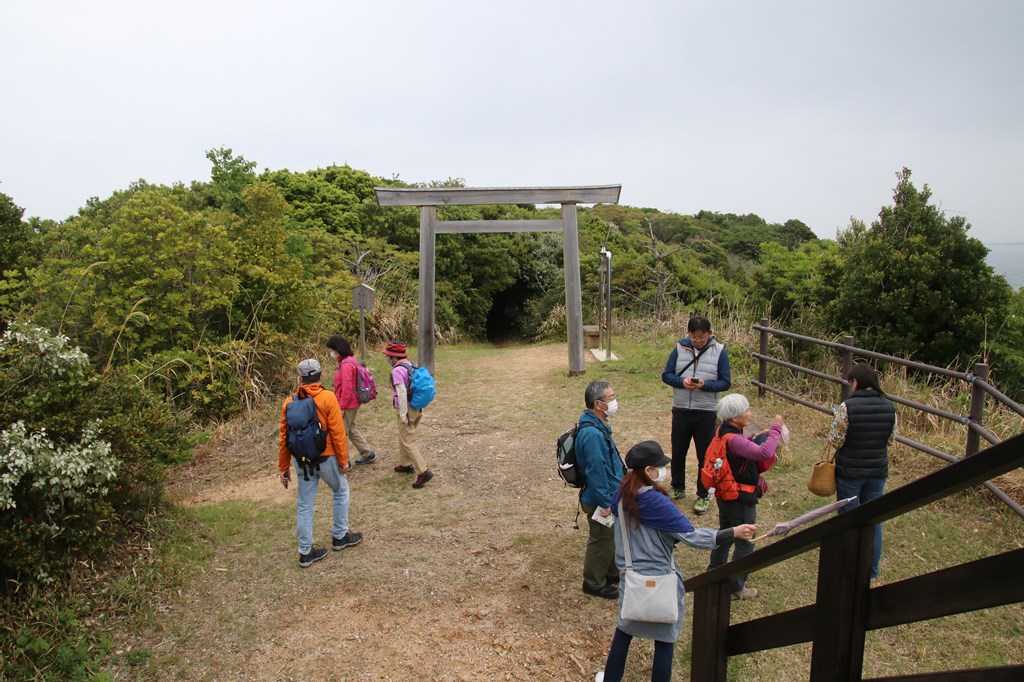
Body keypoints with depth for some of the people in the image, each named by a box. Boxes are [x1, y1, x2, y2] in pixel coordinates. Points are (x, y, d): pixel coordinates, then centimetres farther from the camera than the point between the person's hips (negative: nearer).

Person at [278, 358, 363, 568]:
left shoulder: (290, 402, -2)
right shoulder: (328, 398, -13)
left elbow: (284, 438, 1)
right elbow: (337, 432, -14)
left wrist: (284, 468, 10)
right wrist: (343, 460, -5)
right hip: (326, 458, -3)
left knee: (304, 505, 11)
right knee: (340, 491, 21)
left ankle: (305, 552, 18)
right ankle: (340, 536, 29)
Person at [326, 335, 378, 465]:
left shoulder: (346, 365, -22)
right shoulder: (350, 360, 8)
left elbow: (347, 389, -24)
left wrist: (342, 408, -19)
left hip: (348, 405, -10)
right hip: (353, 403, 10)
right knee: (351, 430, 21)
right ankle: (368, 453, 27)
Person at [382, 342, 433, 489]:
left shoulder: (397, 370, -18)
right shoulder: (411, 366, 8)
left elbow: (402, 393, -24)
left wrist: (403, 414, -21)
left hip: (407, 410, -9)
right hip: (416, 409, 9)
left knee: (408, 442, -5)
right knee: (404, 437, 24)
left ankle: (423, 472, -10)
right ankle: (405, 464, 36)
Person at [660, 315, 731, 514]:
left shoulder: (719, 351, -6)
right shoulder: (679, 348, -2)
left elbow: (726, 382, -6)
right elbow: (666, 375, 1)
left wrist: (704, 385, -23)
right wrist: (682, 381, -19)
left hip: (706, 412, -2)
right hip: (681, 410, 2)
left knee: (705, 456, 7)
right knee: (678, 452, 15)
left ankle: (702, 496, 22)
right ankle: (678, 488, 35)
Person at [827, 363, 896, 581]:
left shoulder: (847, 407, -20)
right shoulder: (889, 406, -4)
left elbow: (835, 441, -15)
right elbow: (890, 439, 5)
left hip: (850, 472, -4)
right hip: (878, 472, 4)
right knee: (873, 521, 16)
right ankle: (871, 572, 27)